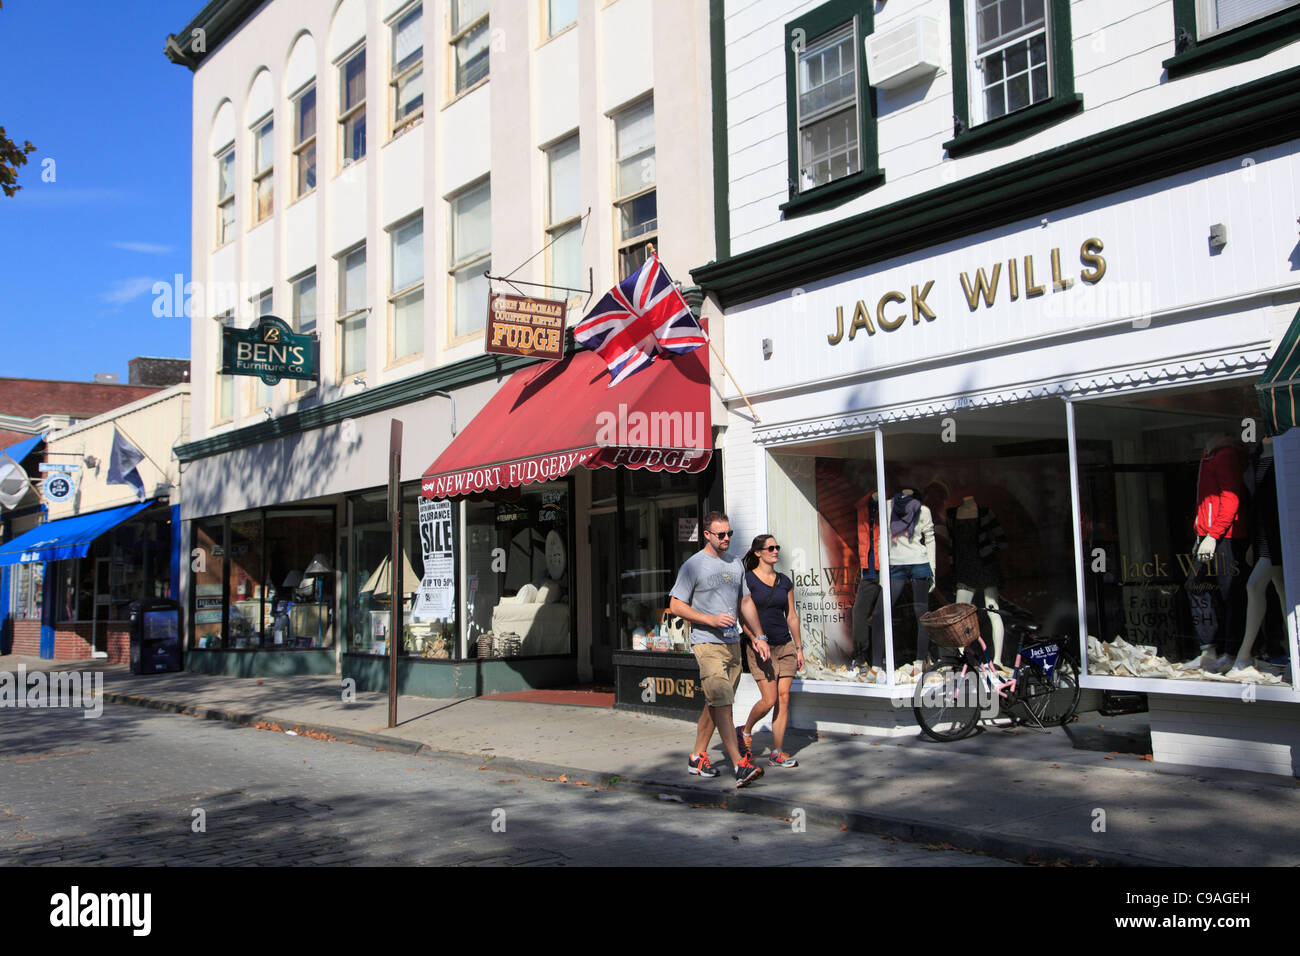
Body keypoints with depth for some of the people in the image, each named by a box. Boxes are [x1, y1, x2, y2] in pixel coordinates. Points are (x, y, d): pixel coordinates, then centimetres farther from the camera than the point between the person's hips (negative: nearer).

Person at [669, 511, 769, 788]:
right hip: (707, 643, -7)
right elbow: (676, 605, -7)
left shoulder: (735, 564, 15)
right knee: (722, 704, -14)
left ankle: (697, 757, 23)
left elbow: (746, 602, 22)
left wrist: (759, 636, 18)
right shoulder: (694, 565, -6)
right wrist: (710, 620, -17)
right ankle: (739, 765, -19)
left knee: (715, 704, 11)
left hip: (732, 643, 7)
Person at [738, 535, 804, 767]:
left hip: (785, 646, 5)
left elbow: (791, 616, 14)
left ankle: (777, 752, 7)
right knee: (770, 700, -9)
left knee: (784, 698, 1)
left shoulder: (785, 581, 10)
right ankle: (746, 731, 19)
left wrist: (799, 648, 13)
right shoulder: (747, 579, -5)